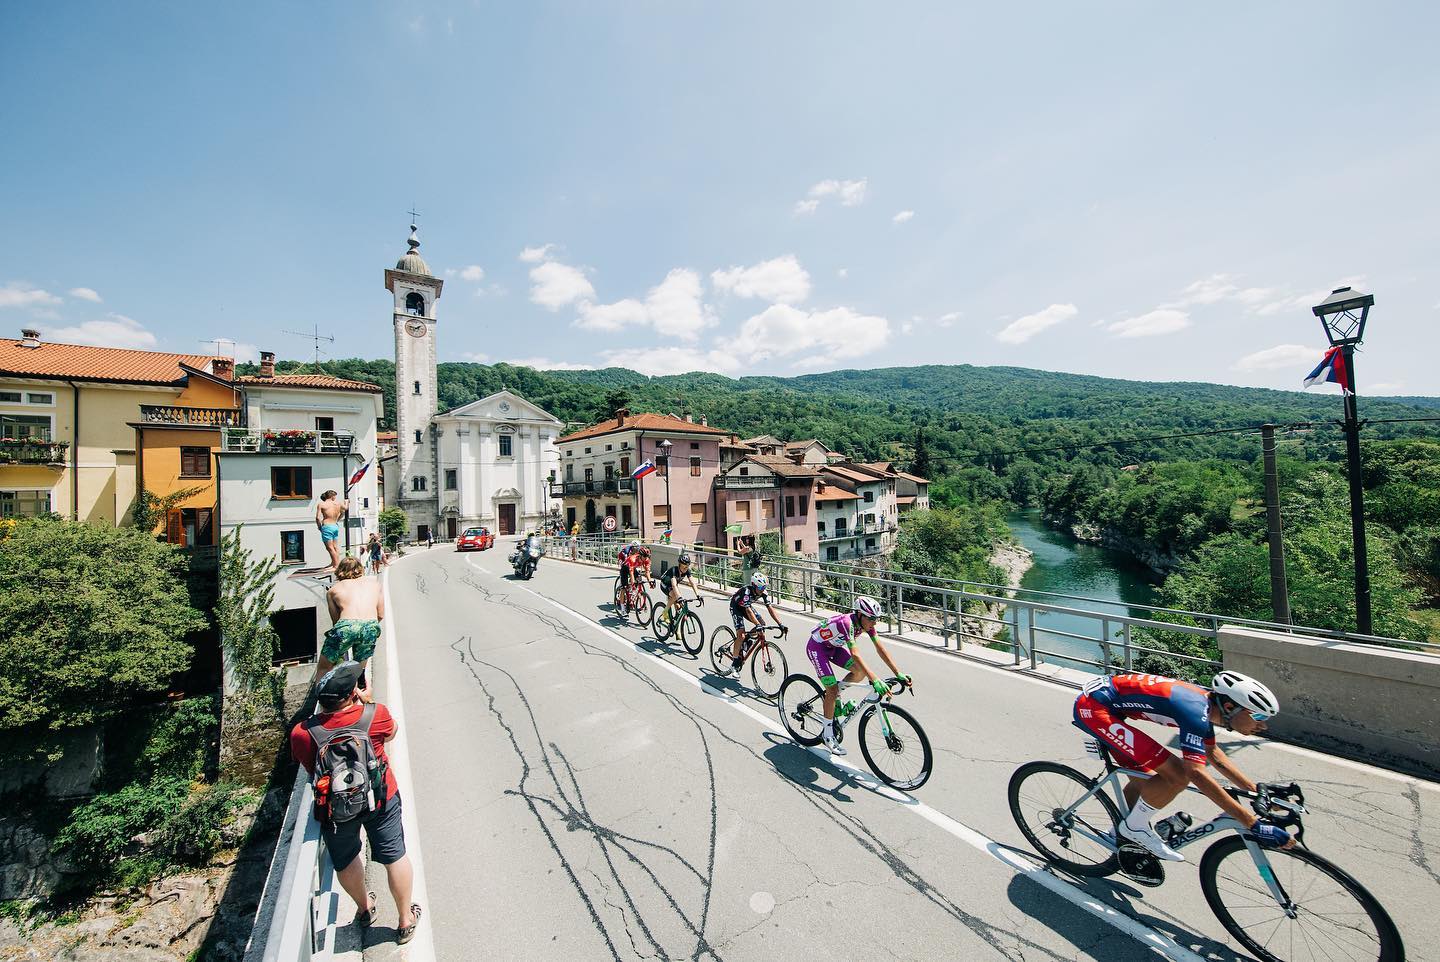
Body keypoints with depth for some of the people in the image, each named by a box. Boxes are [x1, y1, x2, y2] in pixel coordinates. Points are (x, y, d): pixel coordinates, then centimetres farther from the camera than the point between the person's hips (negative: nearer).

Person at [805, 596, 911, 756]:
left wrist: (899, 674, -21)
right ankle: (828, 735, 5)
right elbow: (855, 654, -44)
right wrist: (875, 680, -51)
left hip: (833, 646, 8)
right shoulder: (846, 623, -37)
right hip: (816, 647, -8)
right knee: (832, 689, -12)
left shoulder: (866, 623, -15)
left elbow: (881, 648, -14)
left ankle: (833, 695, 16)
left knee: (860, 672, -6)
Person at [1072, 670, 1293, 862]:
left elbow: (1213, 753, 26)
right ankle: (1134, 827, 10)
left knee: (1143, 779, 21)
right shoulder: (1195, 710, -20)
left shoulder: (1205, 702, 8)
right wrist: (1255, 825, -20)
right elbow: (1196, 773, -24)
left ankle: (1119, 835, 41)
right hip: (1092, 706, -10)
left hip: (1098, 702, 10)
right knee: (1177, 774, -11)